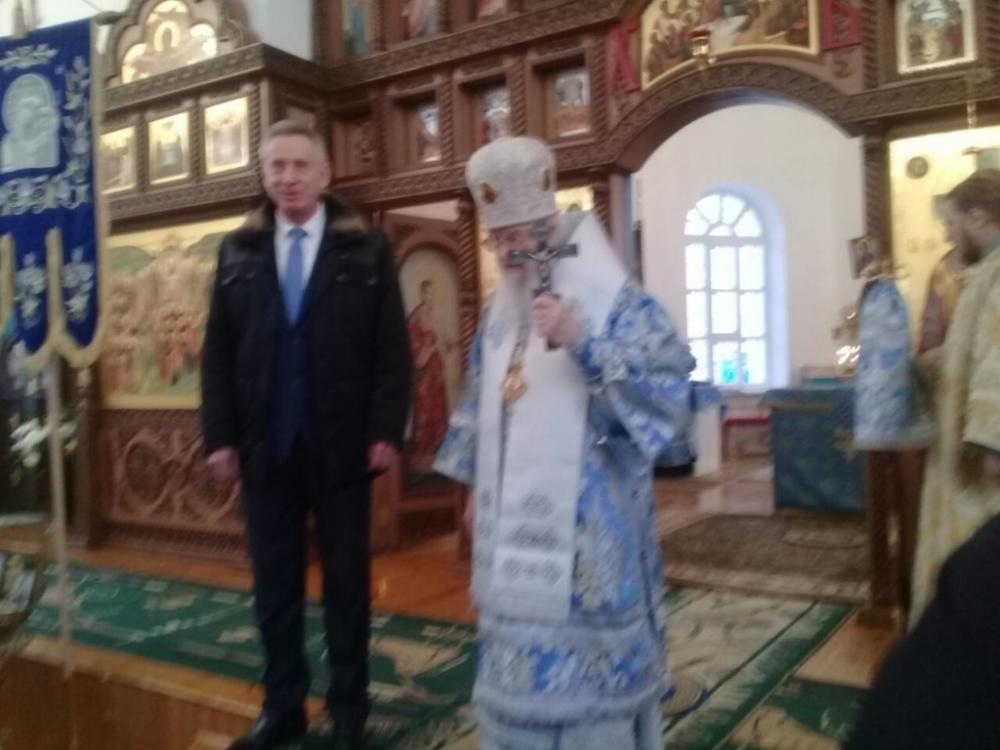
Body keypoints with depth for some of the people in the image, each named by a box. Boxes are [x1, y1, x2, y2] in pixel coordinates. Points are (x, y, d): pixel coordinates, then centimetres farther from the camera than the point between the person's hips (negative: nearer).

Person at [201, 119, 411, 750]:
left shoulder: (367, 249, 1)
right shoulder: (238, 251, 8)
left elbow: (392, 348, -3)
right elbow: (218, 350, 6)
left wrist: (386, 431, -10)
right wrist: (220, 436, -1)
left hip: (342, 443, -2)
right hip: (264, 444, 2)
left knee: (347, 581, 10)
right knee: (274, 582, 11)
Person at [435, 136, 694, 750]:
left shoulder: (617, 304, -11)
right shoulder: (498, 313, 9)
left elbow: (671, 398, -18)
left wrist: (583, 344, -27)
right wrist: (477, 486, 17)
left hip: (589, 538, -6)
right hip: (514, 531, 6)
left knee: (585, 672, 4)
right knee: (518, 667, 15)